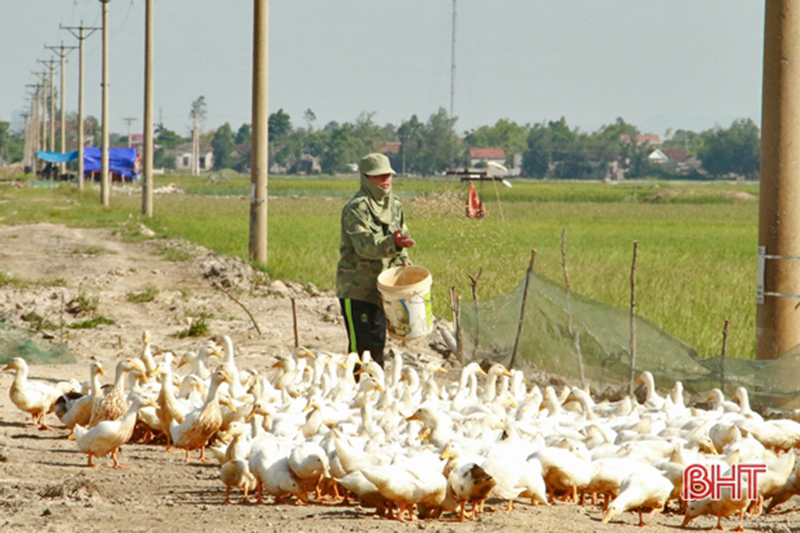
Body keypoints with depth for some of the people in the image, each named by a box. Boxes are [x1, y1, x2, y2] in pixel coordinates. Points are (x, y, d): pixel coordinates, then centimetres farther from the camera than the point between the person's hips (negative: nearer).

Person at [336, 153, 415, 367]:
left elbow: (402, 235, 23)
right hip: (356, 286, -8)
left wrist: (403, 259, 3)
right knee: (361, 344, -11)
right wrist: (392, 243, -43)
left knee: (378, 342, 12)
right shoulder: (356, 208, -15)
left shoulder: (394, 205, 11)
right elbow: (365, 245, -27)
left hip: (379, 288, 8)